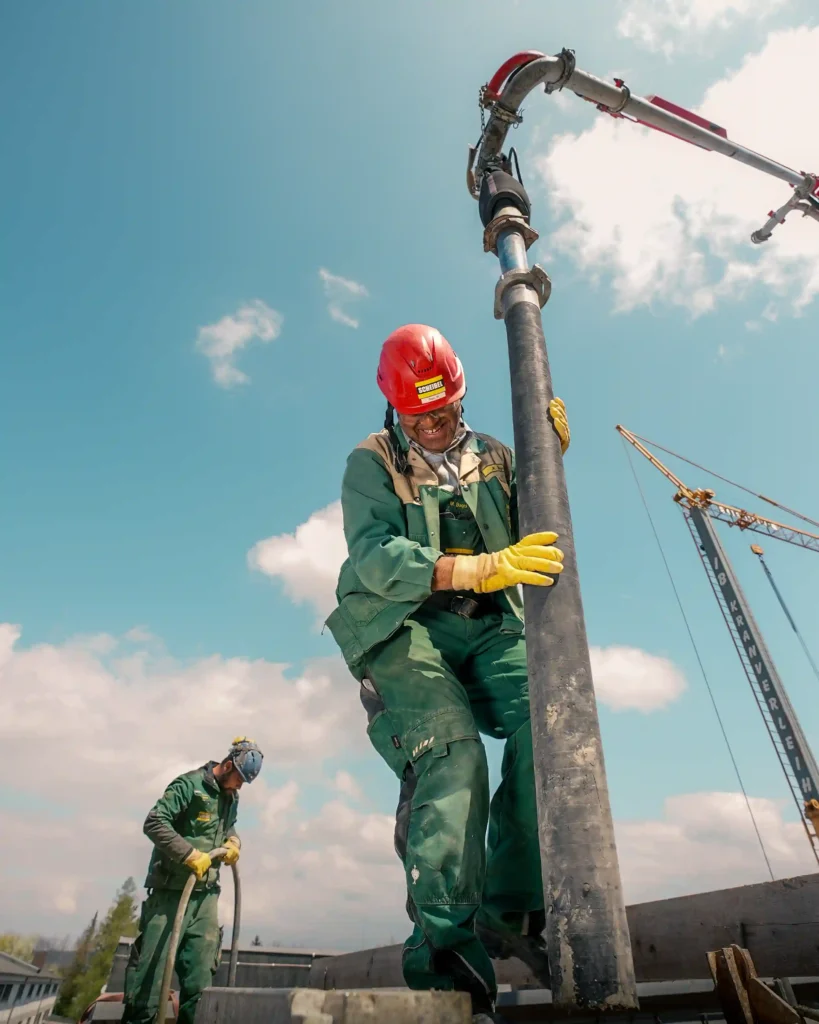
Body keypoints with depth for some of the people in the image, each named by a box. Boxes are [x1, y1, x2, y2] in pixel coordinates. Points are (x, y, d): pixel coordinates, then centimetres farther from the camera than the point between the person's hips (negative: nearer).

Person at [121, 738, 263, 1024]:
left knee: (200, 971, 9)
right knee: (152, 966, 0)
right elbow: (153, 822, -21)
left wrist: (233, 842, 3)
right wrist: (190, 854, -25)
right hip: (172, 890, -7)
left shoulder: (232, 798, 10)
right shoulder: (190, 784, -15)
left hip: (206, 893, 7)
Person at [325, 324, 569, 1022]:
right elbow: (374, 557, -15)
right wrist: (479, 568, -28)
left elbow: (536, 533, 11)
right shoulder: (372, 464, 3)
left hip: (487, 628, 4)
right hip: (404, 627, -3)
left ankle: (513, 910, -13)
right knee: (451, 752, -27)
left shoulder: (492, 456, 17)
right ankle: (447, 949, -18)